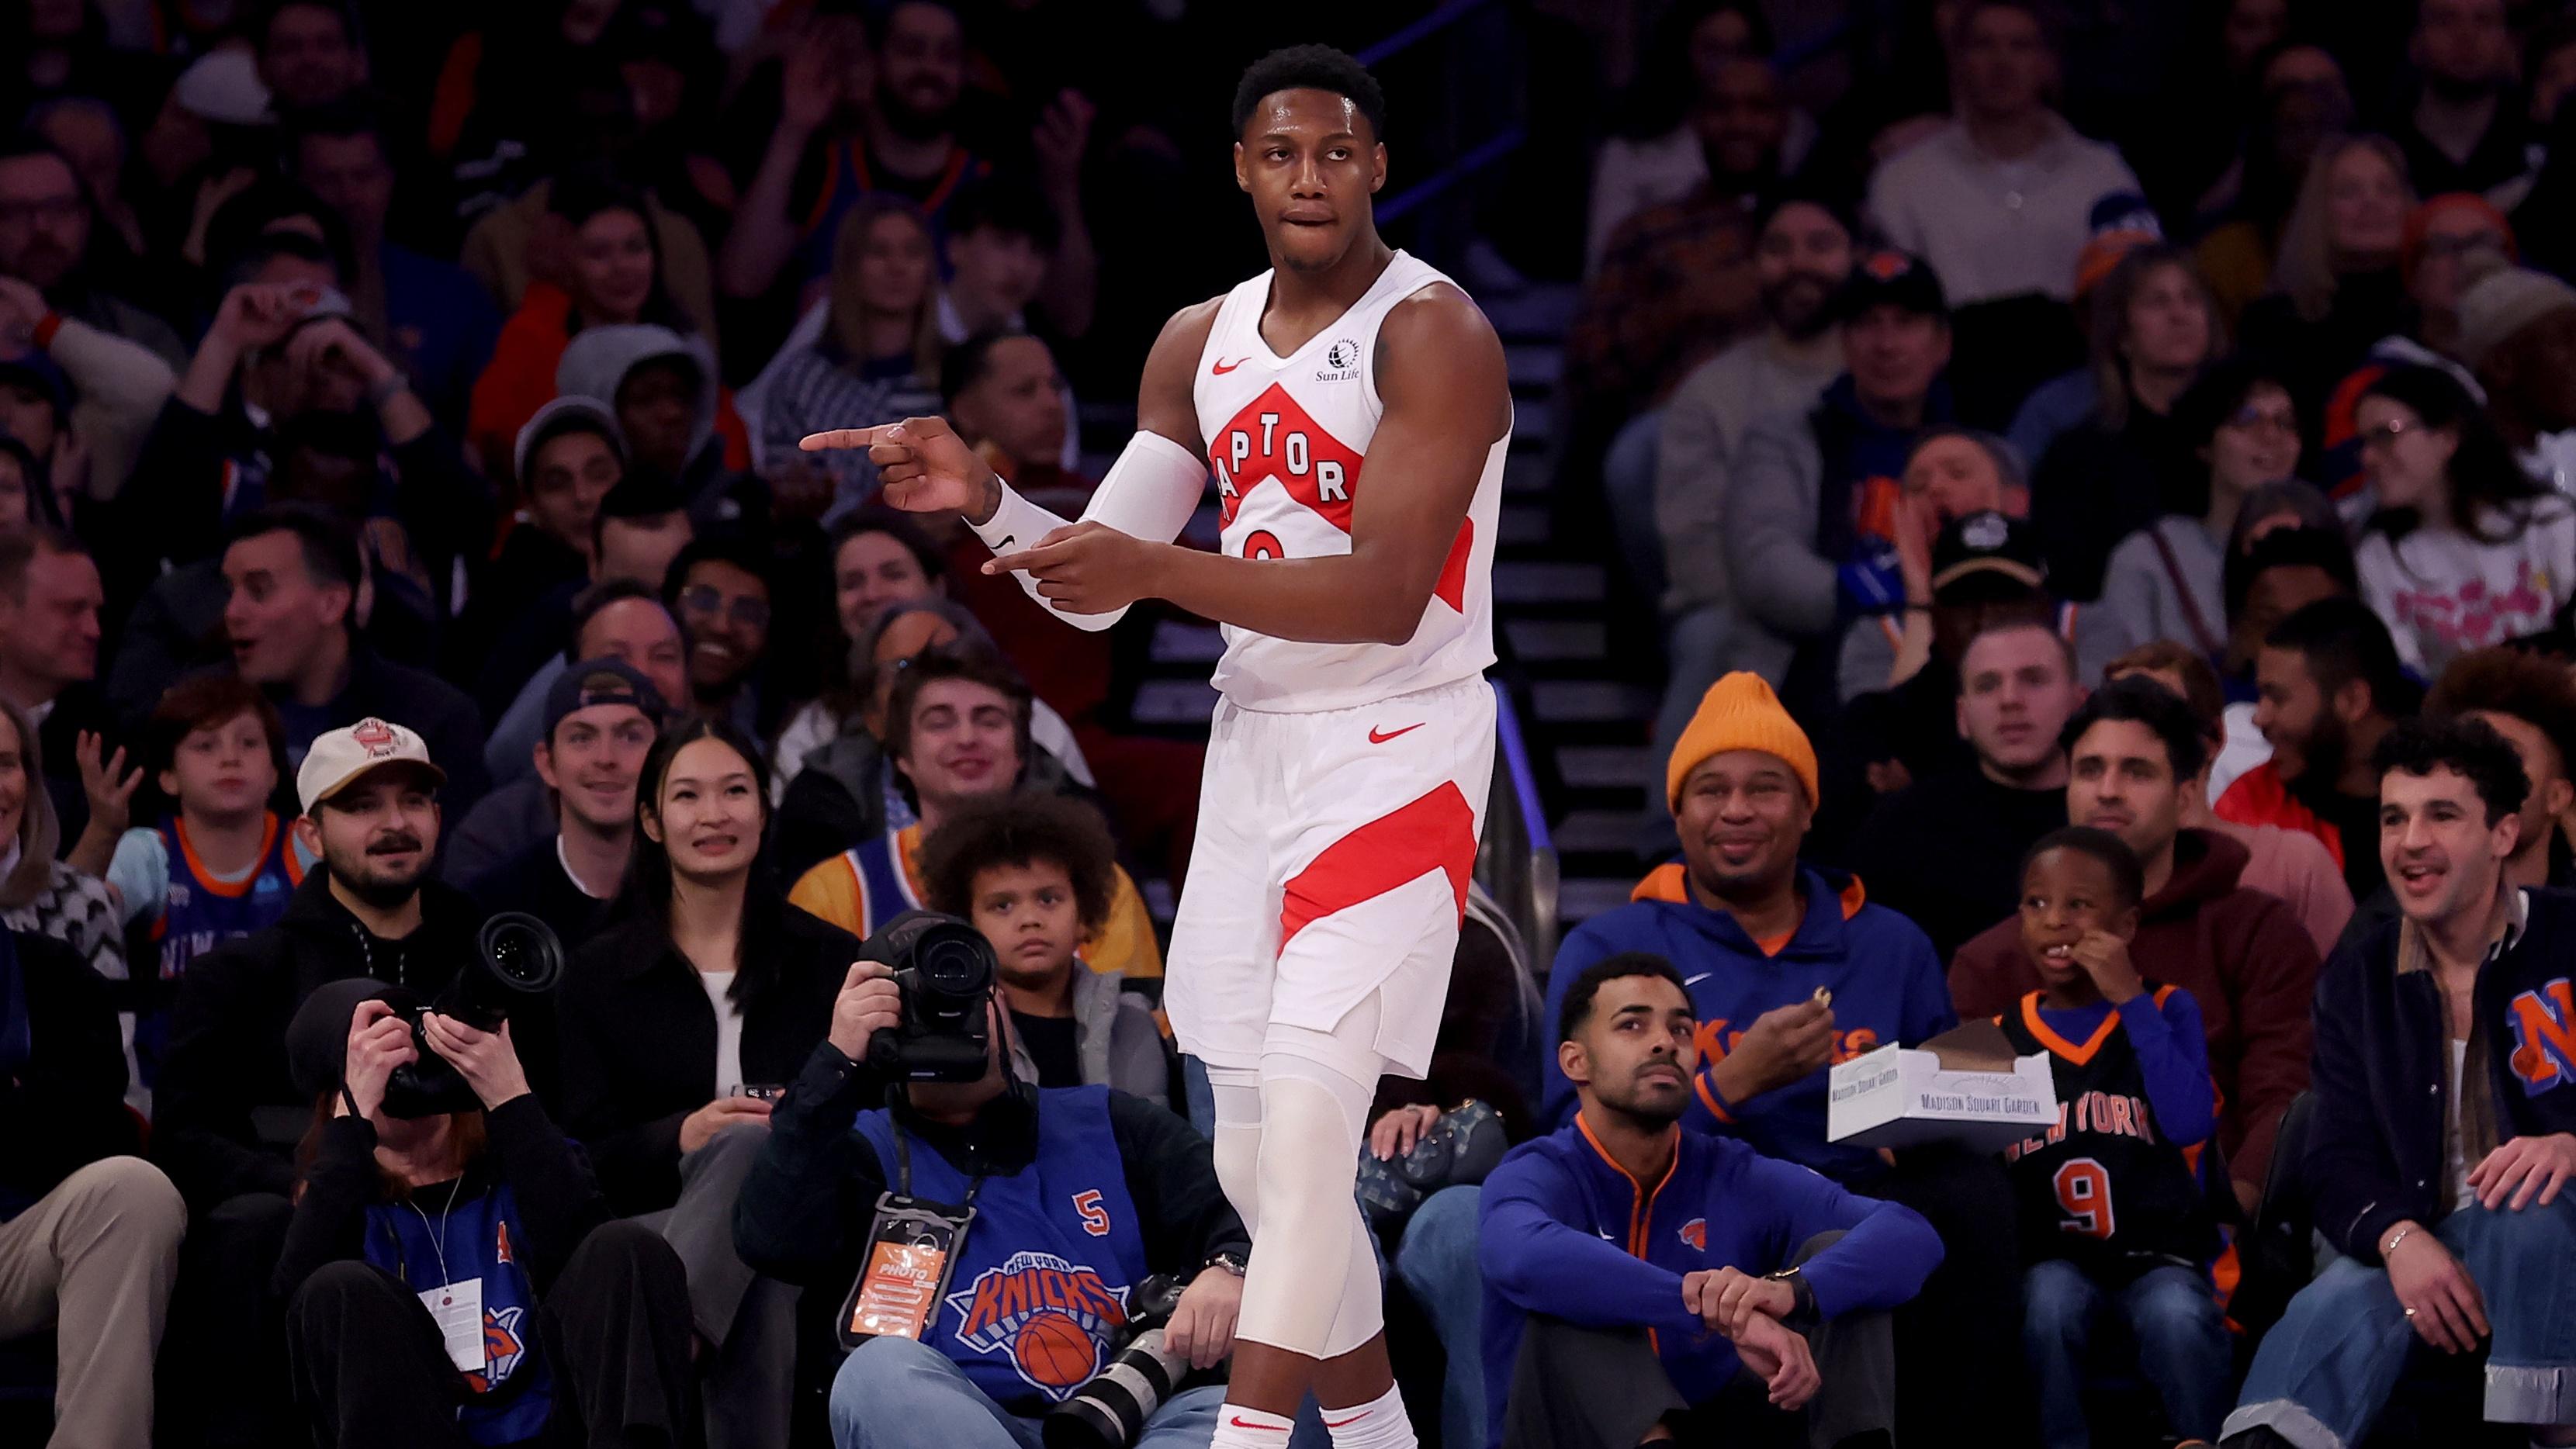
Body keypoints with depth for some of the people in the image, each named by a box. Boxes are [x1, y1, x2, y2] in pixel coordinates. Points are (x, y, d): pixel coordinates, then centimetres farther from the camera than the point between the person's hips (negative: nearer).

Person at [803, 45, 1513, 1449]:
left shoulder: (1431, 333, -13)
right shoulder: (1201, 345, 9)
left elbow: (1387, 598, -23)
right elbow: (1097, 582, 12)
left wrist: (1158, 568, -33)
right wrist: (983, 499, -8)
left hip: (1396, 761, -7)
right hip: (1252, 750, 7)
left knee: (1304, 1129, -18)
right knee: (1257, 1162, 9)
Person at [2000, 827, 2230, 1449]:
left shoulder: (2165, 1008, 4)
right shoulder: (2002, 1036, 10)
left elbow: (2191, 1126, -14)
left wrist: (2132, 1001, -14)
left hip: (2160, 1248, -2)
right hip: (2054, 1253, 2)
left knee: (2177, 1318, -34)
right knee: (2048, 1303, -34)